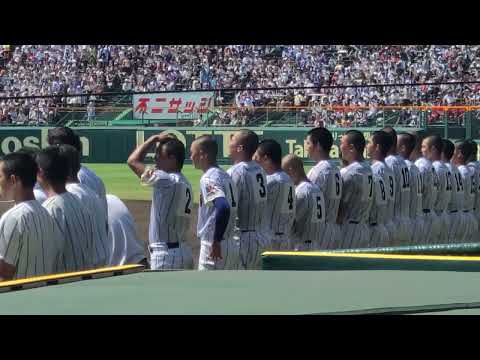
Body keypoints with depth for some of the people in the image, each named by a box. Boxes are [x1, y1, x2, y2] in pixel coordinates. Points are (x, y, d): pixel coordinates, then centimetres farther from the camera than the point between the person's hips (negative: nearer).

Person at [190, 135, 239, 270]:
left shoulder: (208, 179, -14)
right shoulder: (226, 176, 13)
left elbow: (223, 207, -29)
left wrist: (216, 241, -24)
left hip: (214, 248, -9)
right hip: (232, 245, 9)